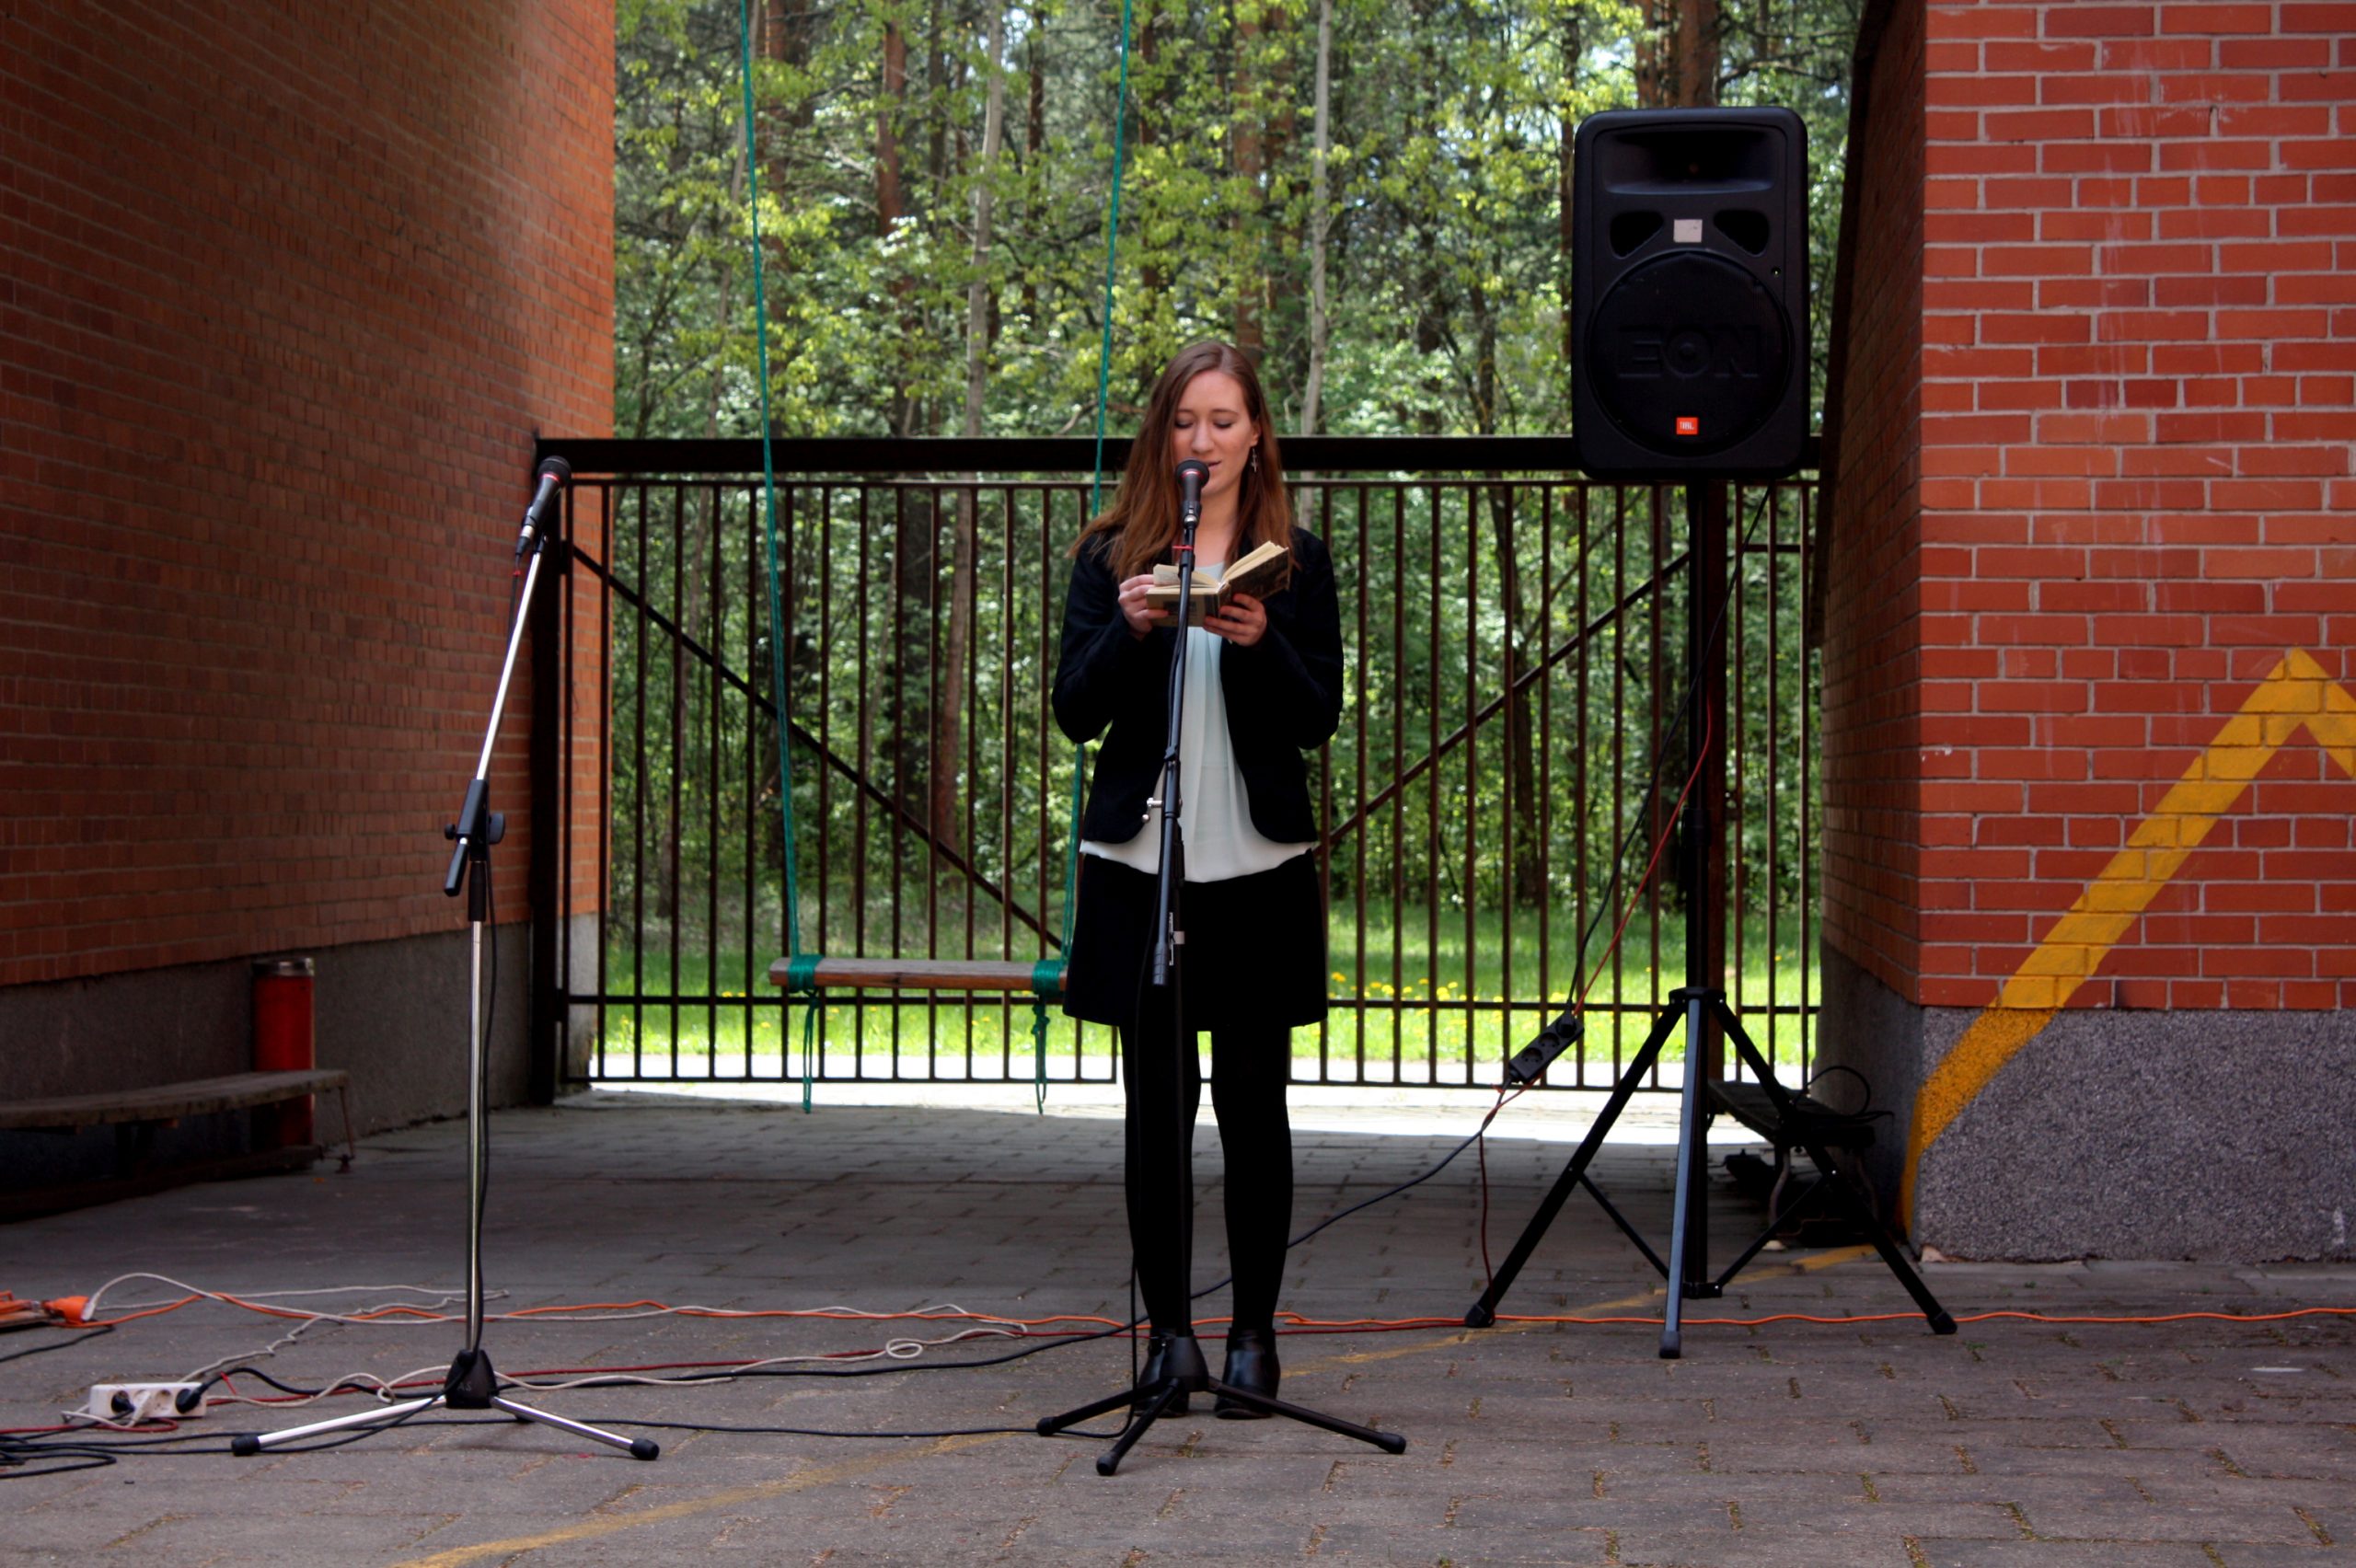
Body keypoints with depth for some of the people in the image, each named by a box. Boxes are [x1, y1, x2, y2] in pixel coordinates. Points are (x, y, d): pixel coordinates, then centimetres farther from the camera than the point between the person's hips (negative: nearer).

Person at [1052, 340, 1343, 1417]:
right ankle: (1167, 1328, 13)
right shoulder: (1110, 558, 7)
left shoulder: (1294, 560, 6)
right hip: (1140, 863, 1)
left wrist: (1262, 642, -18)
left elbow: (1320, 719, 0)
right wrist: (1127, 631, -17)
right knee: (1156, 1104, 4)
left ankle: (1255, 1331, 11)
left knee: (1252, 1101, 2)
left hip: (1259, 866, 0)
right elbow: (1076, 712, 1)